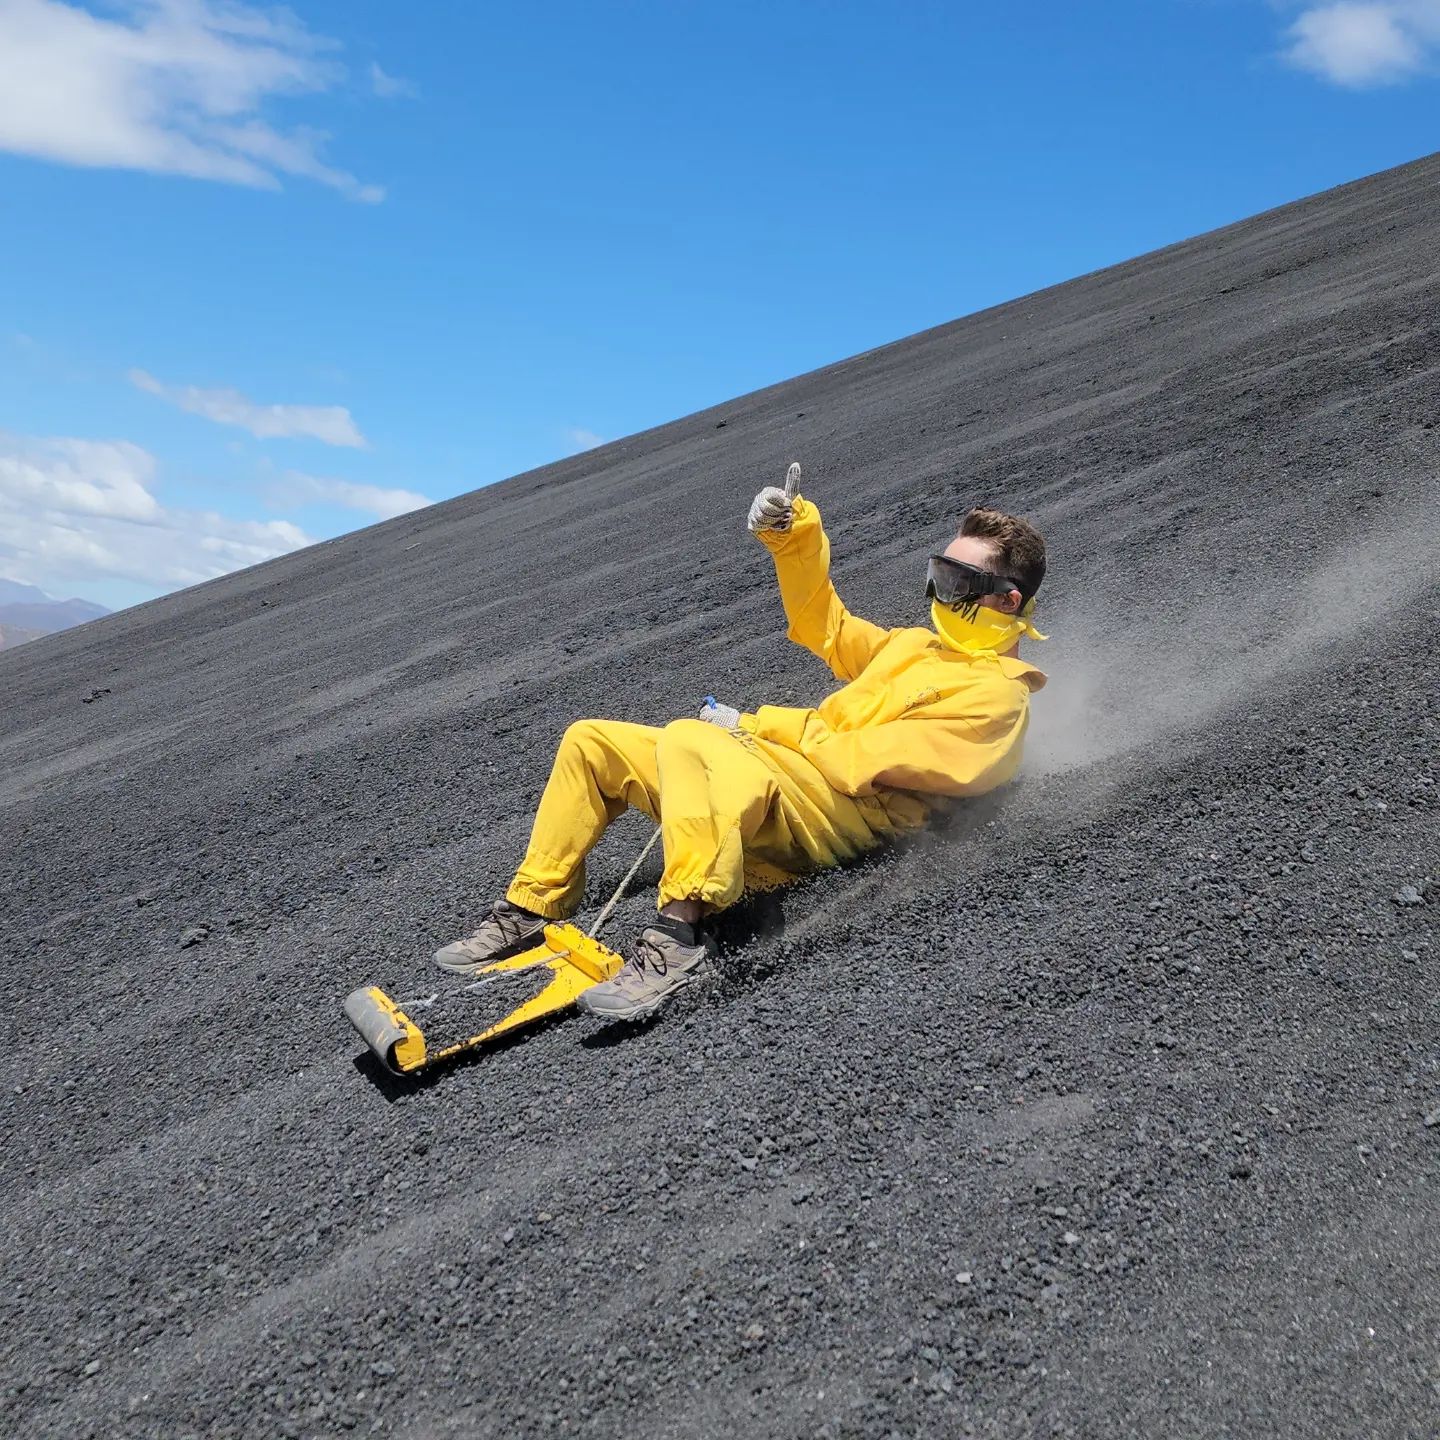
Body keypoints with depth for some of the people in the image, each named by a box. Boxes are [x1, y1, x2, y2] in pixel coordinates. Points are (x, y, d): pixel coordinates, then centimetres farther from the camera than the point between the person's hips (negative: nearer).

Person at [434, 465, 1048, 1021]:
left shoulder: (994, 695, -7)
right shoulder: (923, 645, 23)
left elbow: (860, 763, -16)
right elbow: (828, 629, 24)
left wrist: (756, 725, -7)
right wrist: (796, 537, 8)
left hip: (834, 815, -10)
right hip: (756, 771, 10)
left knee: (686, 738, -37)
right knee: (591, 742, 5)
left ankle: (680, 935, -41)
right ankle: (530, 909, 8)